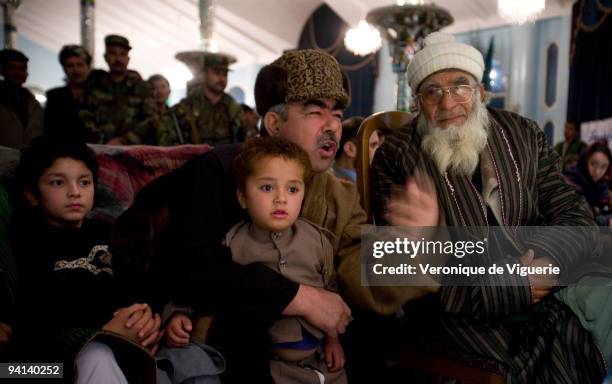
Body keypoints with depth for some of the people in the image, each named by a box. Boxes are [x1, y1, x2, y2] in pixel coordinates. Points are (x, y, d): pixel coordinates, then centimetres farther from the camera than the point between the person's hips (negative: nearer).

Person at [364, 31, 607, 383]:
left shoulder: (524, 136, 5)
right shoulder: (396, 157, -8)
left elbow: (577, 219, 3)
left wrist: (539, 260, -19)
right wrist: (515, 289, -20)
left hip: (534, 295, 5)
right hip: (456, 312, -4)